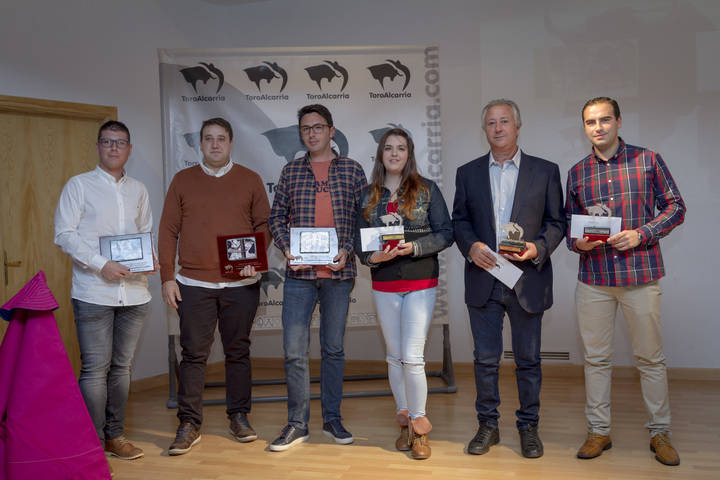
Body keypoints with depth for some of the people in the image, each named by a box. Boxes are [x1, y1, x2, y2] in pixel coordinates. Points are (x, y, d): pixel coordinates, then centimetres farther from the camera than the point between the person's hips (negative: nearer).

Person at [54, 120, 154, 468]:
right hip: (93, 292, -4)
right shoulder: (79, 185, 2)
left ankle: (114, 436, 21)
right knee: (95, 369, -5)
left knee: (122, 366, 10)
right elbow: (64, 233, -5)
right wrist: (101, 265, -15)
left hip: (133, 292, 5)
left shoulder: (138, 190, 16)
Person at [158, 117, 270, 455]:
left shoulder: (250, 180, 8)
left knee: (238, 351, 9)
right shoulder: (183, 180, 8)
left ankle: (239, 417, 21)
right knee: (194, 353, 1)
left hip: (241, 284, 0)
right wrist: (167, 278, 0)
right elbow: (168, 231, 6)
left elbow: (264, 224, 7)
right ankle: (189, 424, 10)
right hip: (194, 283, 0)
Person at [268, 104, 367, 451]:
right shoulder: (290, 171, 8)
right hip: (299, 273, 1)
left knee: (333, 348, 10)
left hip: (339, 272, 0)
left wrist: (348, 250, -10)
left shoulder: (352, 170, 6)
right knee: (294, 351, 0)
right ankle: (297, 424, 12)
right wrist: (286, 248, -8)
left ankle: (332, 419, 23)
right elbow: (276, 217, 9)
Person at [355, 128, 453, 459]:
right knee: (394, 357, 10)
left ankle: (418, 426, 8)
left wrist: (414, 247, -17)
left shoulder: (427, 189, 2)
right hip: (384, 285, 3)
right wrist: (372, 257, -13)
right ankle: (405, 421, 24)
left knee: (412, 357, -8)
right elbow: (359, 240, 8)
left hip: (420, 283, -3)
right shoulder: (368, 195, 9)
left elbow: (445, 233, -2)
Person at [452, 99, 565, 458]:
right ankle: (488, 425, 22)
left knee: (528, 358, 8)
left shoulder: (545, 171, 4)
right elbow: (459, 221, 10)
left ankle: (528, 426, 23)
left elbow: (557, 222, 4)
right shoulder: (467, 173, 9)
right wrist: (470, 246, -10)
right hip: (483, 280, 1)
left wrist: (538, 248, -14)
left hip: (528, 279, -1)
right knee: (485, 358, 8)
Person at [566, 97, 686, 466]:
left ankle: (660, 433, 20)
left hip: (640, 273, -2)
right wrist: (577, 242, -7)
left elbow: (675, 207, 2)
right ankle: (598, 431, 20)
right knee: (596, 357, 8)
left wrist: (641, 234, -12)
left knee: (650, 357, 6)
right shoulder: (577, 172, 9)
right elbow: (568, 221, 15)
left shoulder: (648, 161, 1)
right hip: (593, 277, 3)